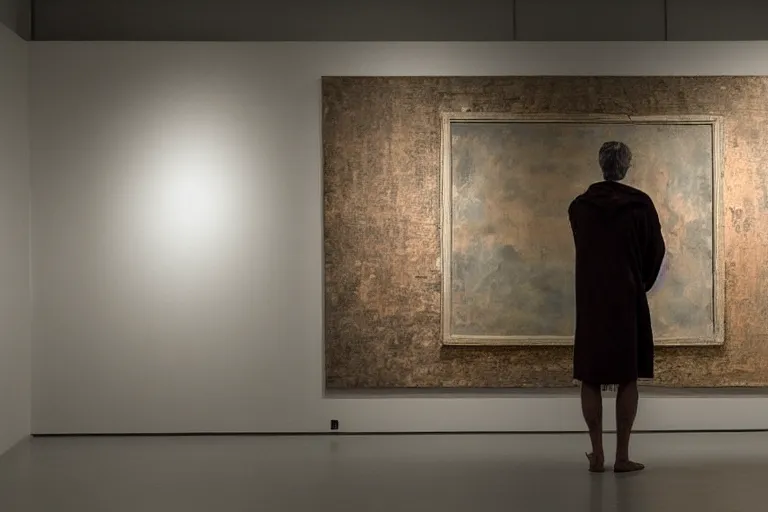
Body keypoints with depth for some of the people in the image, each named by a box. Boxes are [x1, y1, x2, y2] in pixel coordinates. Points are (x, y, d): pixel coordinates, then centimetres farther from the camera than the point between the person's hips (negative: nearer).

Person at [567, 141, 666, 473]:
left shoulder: (578, 206, 1)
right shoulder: (641, 204, -5)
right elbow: (656, 250, 4)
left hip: (590, 301, 2)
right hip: (628, 300, -1)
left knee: (590, 377, 7)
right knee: (627, 377, 5)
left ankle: (597, 455, 7)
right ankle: (622, 456, 5)